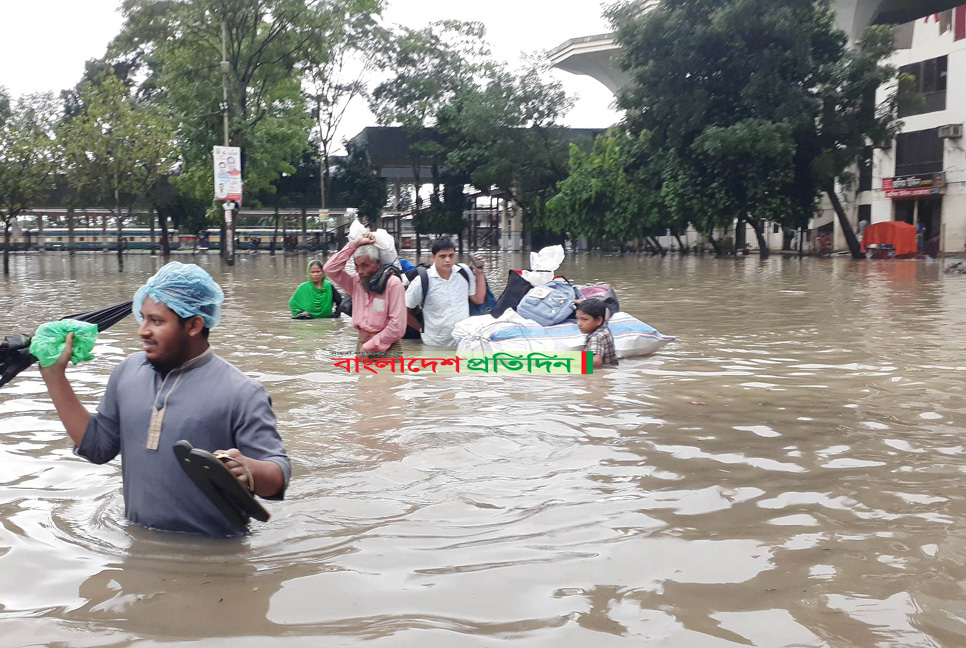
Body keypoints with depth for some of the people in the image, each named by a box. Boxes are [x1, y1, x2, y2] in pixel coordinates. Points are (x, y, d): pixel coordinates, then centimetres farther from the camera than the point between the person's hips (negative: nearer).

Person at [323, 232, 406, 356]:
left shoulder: (393, 283, -9)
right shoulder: (356, 282, 7)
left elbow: (397, 326, -14)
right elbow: (330, 268, -2)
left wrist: (368, 347, -12)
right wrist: (354, 244, -4)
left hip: (387, 350, -5)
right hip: (361, 347, 5)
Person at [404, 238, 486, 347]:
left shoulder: (464, 272, -4)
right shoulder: (421, 282, -14)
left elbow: (478, 300, 5)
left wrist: (479, 273, -2)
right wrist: (422, 329, 3)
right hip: (435, 346, -3)